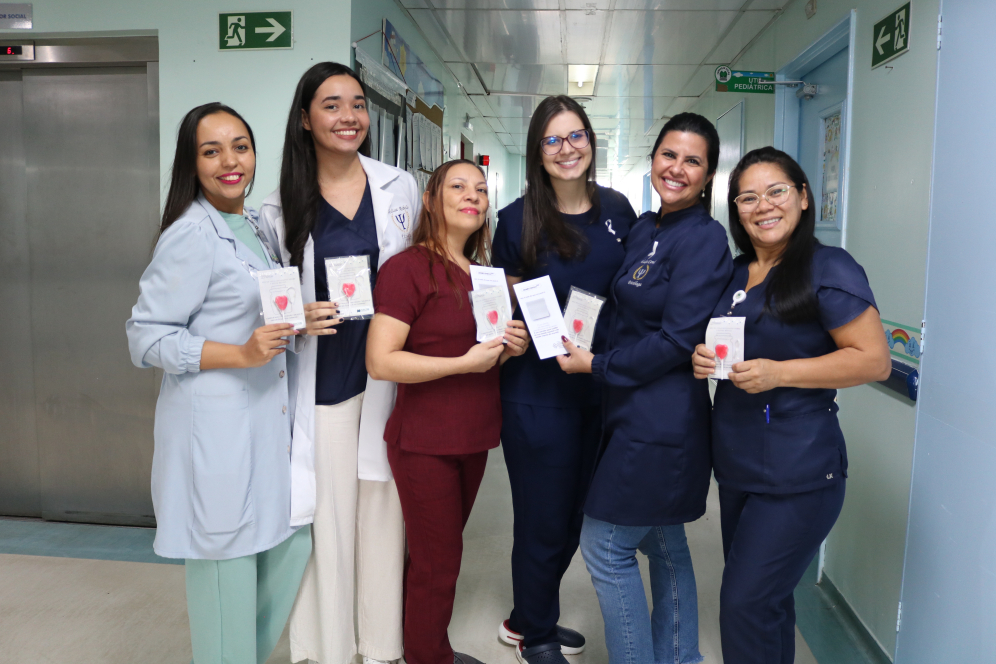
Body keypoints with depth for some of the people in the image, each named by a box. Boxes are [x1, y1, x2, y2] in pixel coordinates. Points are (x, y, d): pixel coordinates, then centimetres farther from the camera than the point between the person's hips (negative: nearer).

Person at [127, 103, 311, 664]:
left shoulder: (253, 224, 13)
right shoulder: (191, 235, -14)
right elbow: (146, 338, -15)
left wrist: (298, 320, 10)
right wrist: (241, 354, -22)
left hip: (265, 418, 9)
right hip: (215, 427, -9)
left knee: (291, 544, 17)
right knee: (227, 568, 3)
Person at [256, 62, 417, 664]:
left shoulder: (400, 187, 4)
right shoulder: (282, 205, 0)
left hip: (389, 377, 1)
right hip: (320, 383, -1)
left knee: (383, 511, 9)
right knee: (326, 513, 6)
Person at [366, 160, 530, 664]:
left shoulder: (481, 273, 12)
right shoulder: (407, 267, -12)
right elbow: (380, 361, -21)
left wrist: (511, 347, 2)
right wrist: (465, 362, -21)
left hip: (473, 439, 7)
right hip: (425, 444, -7)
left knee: (442, 551, 18)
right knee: (436, 564, 5)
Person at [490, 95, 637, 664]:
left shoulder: (617, 210, 2)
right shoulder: (518, 219, -9)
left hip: (601, 386, 5)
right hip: (539, 391, -5)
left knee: (575, 515, 18)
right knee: (545, 521, 7)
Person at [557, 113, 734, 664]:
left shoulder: (704, 239, -14)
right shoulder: (644, 228, 11)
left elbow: (676, 339, -20)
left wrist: (596, 365, -14)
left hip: (660, 421, -9)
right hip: (636, 410, 9)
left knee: (604, 544, 0)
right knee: (663, 543, 19)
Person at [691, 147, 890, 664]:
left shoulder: (829, 269, -10)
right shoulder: (736, 273, 11)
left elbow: (874, 360, -14)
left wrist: (778, 373, -22)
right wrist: (704, 358, -1)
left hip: (798, 471, -7)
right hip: (735, 461, 7)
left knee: (745, 605, -4)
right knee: (766, 600, 19)